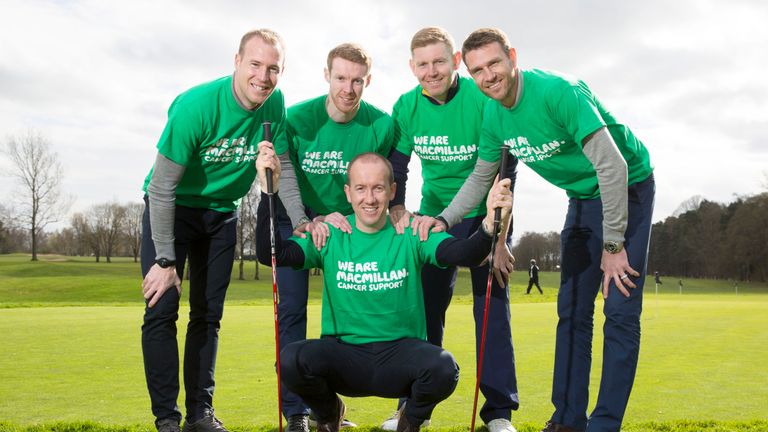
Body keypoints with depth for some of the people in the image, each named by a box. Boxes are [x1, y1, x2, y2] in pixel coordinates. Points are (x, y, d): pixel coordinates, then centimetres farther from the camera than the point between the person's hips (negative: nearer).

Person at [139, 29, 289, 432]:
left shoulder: (275, 105, -13)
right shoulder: (196, 106, -28)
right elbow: (161, 187, -25)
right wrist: (165, 259, -24)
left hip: (222, 212, 5)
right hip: (171, 209, -5)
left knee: (208, 314, 8)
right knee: (161, 309, -11)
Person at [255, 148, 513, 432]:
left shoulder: (411, 234, -2)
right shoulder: (329, 236, 0)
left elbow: (465, 253, -18)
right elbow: (270, 254, -12)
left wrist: (489, 225, -40)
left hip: (401, 354, -1)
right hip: (343, 354, 1)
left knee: (444, 368, -31)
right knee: (291, 359, -28)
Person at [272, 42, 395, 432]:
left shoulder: (381, 125, -15)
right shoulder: (297, 118, -19)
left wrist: (342, 219, -19)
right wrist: (308, 223, -27)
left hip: (346, 221, 2)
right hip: (296, 219, -2)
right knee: (292, 307, -9)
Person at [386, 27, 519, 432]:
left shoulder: (481, 99, -20)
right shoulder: (406, 107, -8)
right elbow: (394, 169, 0)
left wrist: (498, 239, -21)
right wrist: (400, 214, -17)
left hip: (485, 215, -3)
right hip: (434, 215, 3)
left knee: (492, 305, -6)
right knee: (424, 304, 3)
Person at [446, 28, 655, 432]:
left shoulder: (558, 91, -29)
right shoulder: (494, 115, -5)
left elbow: (612, 165, -29)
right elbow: (480, 177, 12)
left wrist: (613, 245, -26)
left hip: (628, 188, -7)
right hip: (583, 198, 7)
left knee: (620, 311, -10)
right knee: (572, 309, 6)